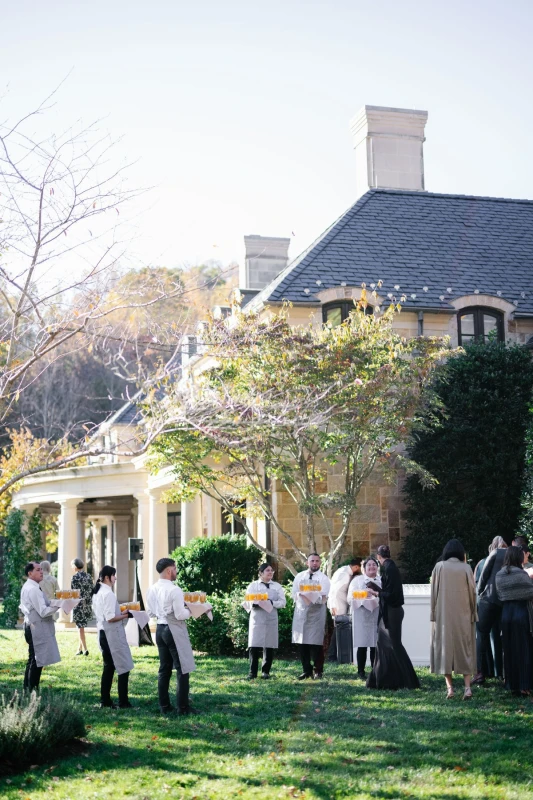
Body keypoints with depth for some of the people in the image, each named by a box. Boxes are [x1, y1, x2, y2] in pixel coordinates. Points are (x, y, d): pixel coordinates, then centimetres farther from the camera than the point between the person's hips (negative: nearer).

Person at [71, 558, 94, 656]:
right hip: (87, 605, 6)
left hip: (78, 604, -6)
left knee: (80, 627, -1)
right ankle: (80, 648, 19)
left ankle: (85, 649, -4)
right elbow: (91, 591, 10)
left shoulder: (75, 577, -11)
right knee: (81, 627, 15)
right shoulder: (88, 576, 8)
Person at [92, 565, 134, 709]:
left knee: (108, 667, 15)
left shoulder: (97, 592, 10)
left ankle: (105, 701, 18)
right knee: (124, 667, -1)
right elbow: (110, 618, -24)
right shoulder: (108, 594, -19)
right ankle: (123, 702, 1)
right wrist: (124, 616, -9)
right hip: (113, 634, -9)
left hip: (103, 633, 9)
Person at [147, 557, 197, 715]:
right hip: (174, 631, -7)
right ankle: (183, 707, 2)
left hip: (160, 629, 7)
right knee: (182, 669, 1)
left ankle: (164, 706, 17)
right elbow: (180, 615, -19)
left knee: (164, 668, 13)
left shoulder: (152, 589, 4)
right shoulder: (174, 589, -19)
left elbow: (150, 612, 11)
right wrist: (190, 611, 0)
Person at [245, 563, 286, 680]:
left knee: (269, 645, 1)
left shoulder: (277, 586, 13)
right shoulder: (253, 585, 9)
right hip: (257, 618, -2)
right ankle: (253, 671, -2)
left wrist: (272, 603, -13)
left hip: (271, 618, 2)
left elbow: (283, 602, 4)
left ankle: (266, 671, 10)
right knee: (254, 645, -7)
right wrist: (256, 603, -18)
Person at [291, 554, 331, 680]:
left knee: (316, 643, -4)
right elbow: (294, 595, 11)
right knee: (302, 643, 3)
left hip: (317, 613, -3)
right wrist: (301, 595, -6)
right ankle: (306, 670, 12)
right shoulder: (299, 576, 12)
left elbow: (324, 598, -8)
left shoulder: (323, 578, 2)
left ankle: (317, 671, 7)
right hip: (301, 612, 3)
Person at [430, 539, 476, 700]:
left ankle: (449, 686, -1)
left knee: (445, 646, 5)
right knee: (464, 647, 7)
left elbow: (434, 591, -1)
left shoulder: (439, 567, -2)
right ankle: (467, 686, -4)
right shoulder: (466, 568, -2)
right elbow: (472, 591, 0)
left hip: (443, 614, 0)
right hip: (463, 614, 1)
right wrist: (472, 613, 11)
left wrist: (434, 613, 4)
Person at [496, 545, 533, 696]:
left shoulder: (499, 575, 3)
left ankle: (512, 685, 13)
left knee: (509, 651, 10)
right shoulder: (521, 574, -13)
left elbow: (500, 595, 7)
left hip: (506, 613, 5)